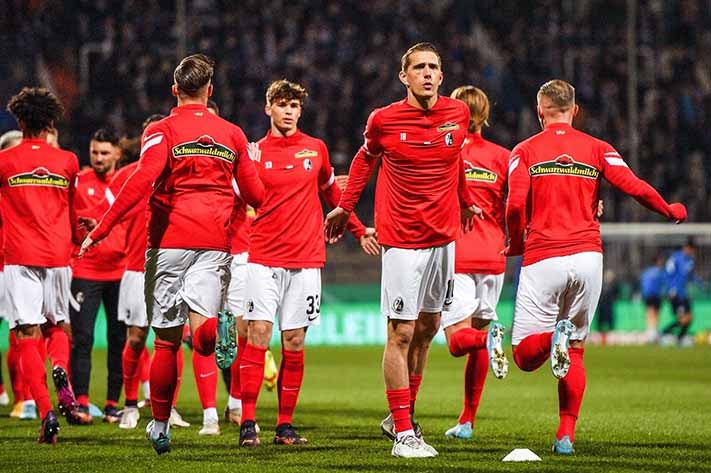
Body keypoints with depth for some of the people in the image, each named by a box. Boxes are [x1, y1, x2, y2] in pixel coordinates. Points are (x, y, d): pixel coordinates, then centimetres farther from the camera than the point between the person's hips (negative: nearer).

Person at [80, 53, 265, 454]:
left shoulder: (163, 131, -1)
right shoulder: (233, 135, 11)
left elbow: (141, 182, -15)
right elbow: (256, 195, 16)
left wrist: (100, 230, -12)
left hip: (170, 242, -1)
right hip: (215, 242, 2)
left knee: (167, 342, 7)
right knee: (201, 334, -9)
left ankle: (160, 426, 15)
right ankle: (219, 327, -47)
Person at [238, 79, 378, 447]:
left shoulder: (316, 149, 9)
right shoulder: (255, 152, 2)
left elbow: (331, 193, 24)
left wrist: (359, 230, 28)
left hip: (306, 259, 2)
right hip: (262, 258, -2)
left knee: (294, 342, 3)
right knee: (257, 334, -10)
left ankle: (285, 424, 9)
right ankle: (248, 423, -9)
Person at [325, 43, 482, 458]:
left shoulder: (458, 114, 1)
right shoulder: (385, 120, -8)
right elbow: (365, 159, 11)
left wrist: (466, 203, 30)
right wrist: (345, 207, 13)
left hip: (444, 235, 5)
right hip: (401, 238, -5)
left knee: (428, 329, 11)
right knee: (402, 333, -6)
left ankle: (404, 413, 24)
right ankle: (404, 433, -3)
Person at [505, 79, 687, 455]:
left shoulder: (525, 151, 5)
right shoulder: (597, 149, 9)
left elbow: (515, 205, -9)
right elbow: (634, 187, -2)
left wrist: (515, 245, 9)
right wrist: (670, 211, 15)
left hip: (542, 258, -2)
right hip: (588, 256, 2)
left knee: (524, 357, 1)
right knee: (575, 352, 14)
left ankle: (552, 337, -31)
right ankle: (566, 435, 7)